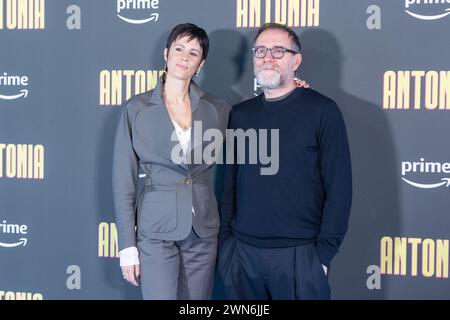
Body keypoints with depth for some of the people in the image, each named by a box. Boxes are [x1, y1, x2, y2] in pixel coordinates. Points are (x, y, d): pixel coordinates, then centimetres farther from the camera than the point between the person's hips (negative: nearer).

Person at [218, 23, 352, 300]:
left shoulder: (322, 111, -5)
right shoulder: (240, 114, 8)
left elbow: (339, 188, -7)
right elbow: (230, 184, 12)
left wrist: (324, 252, -10)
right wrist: (224, 240, 6)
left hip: (299, 254, -4)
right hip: (242, 251, 4)